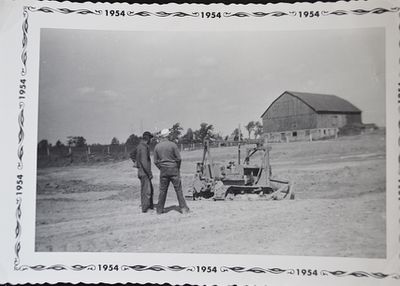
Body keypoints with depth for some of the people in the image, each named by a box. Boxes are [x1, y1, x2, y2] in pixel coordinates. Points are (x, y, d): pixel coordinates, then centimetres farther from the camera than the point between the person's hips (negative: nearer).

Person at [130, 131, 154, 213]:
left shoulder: (140, 146, 12)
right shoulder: (144, 147, -18)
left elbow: (132, 155, 28)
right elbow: (144, 162, -25)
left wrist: (137, 164, 20)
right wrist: (150, 173, -21)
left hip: (142, 172, 10)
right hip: (144, 172, -10)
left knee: (150, 190, 16)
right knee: (146, 191, -3)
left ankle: (150, 206, 25)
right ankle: (145, 208, 3)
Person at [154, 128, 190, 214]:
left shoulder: (157, 146, 2)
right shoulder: (172, 145, -8)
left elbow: (155, 161, 5)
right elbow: (179, 158, -7)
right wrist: (178, 168, 7)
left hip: (163, 171, 3)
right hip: (173, 169, -3)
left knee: (162, 190, 9)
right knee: (178, 189, 2)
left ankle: (159, 210, 13)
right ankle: (183, 208, 2)